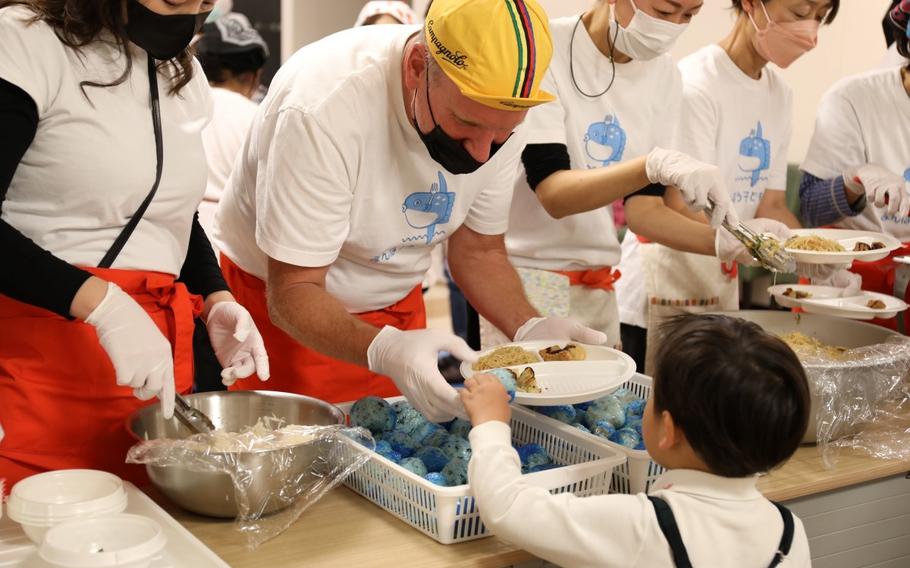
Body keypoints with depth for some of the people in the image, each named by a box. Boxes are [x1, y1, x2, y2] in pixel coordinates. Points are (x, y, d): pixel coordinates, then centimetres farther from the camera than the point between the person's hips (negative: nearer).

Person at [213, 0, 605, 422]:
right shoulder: (325, 108, -34)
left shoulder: (498, 111, -16)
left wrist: (530, 329, -21)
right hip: (283, 308, -5)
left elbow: (479, 252, -2)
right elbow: (293, 292, -29)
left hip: (397, 305, 5)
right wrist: (384, 351, -48)